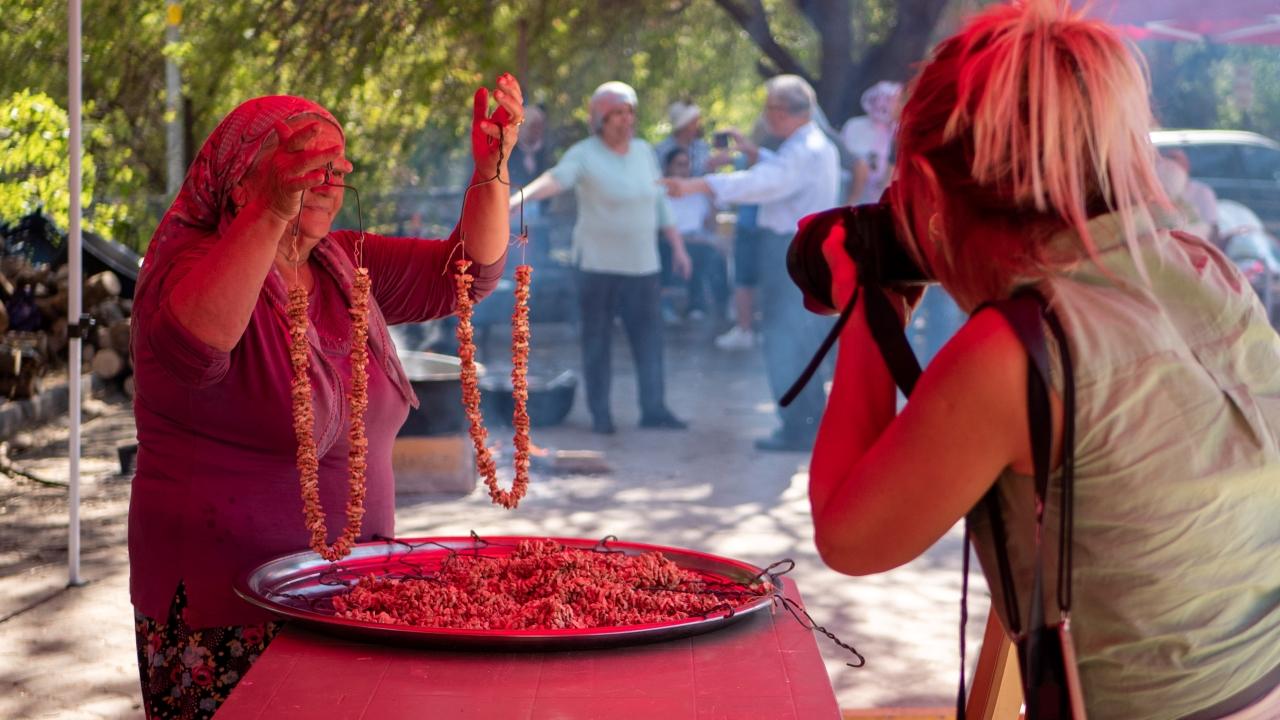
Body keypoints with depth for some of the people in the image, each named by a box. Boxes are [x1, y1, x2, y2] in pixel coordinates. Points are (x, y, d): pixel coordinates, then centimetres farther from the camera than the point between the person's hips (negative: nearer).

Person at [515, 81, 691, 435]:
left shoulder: (644, 151, 8)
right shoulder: (584, 154, -10)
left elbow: (660, 202, 15)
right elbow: (555, 179, -28)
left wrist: (678, 247, 13)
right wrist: (521, 196, -47)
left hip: (643, 264, 4)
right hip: (599, 264, -4)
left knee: (649, 338, 3)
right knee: (597, 340, 3)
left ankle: (654, 408, 9)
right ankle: (600, 412, 12)